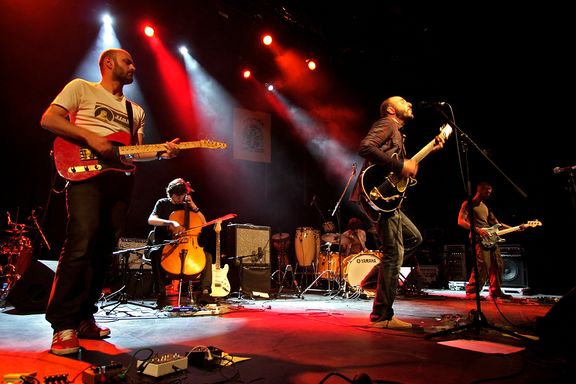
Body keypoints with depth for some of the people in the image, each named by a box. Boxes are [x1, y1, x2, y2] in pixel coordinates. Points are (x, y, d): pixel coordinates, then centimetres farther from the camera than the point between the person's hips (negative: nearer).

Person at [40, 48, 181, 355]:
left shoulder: (135, 110, 26)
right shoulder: (81, 88, 11)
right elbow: (48, 119, 0)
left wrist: (161, 152, 2)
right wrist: (89, 137, -13)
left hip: (120, 180, 6)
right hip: (86, 173, -5)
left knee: (104, 251, 3)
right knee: (81, 243, -18)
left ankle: (84, 318, 13)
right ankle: (63, 324, -10)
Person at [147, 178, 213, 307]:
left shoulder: (186, 206, 13)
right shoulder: (162, 203, 4)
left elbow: (204, 224, 9)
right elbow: (151, 220, -15)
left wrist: (194, 207, -1)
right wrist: (171, 222, -29)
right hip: (163, 244, -3)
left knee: (207, 254, -19)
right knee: (154, 254, -37)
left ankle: (205, 291, -22)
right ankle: (161, 292, -28)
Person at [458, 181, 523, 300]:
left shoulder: (486, 207, 25)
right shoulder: (468, 204, 0)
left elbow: (496, 223, 25)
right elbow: (461, 221, -10)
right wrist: (477, 230, -18)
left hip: (490, 239, 9)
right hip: (478, 239, -9)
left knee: (498, 265, 7)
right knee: (483, 266, -17)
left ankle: (496, 291, 17)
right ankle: (471, 291, -9)